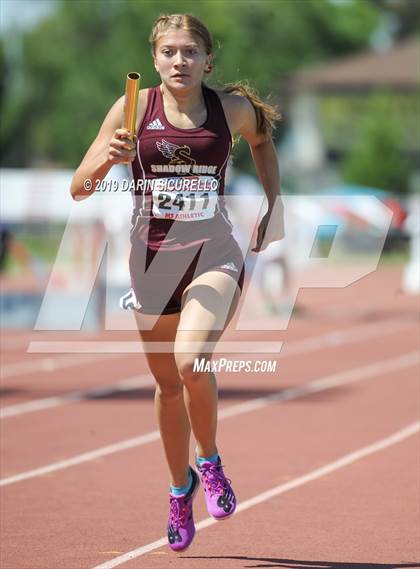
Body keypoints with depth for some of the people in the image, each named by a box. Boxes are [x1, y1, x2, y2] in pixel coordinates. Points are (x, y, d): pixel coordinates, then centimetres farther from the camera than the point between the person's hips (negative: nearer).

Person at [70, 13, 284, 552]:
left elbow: (262, 140, 23)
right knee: (168, 382, 12)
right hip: (152, 257, 2)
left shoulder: (233, 108, -2)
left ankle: (210, 461, 2)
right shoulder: (134, 108, -5)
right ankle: (180, 487, 36)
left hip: (214, 255, -1)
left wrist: (275, 205, 17)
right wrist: (106, 160, -24)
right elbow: (78, 188, -4)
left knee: (191, 361, -25)